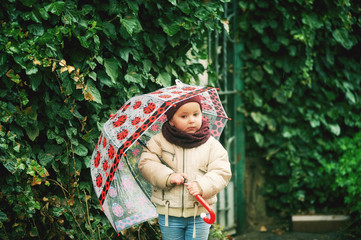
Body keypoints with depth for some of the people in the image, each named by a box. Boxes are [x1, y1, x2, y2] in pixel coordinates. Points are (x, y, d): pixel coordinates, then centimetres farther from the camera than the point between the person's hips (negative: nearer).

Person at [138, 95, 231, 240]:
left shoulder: (211, 144, 0)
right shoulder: (159, 141, 0)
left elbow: (222, 173, -6)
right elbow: (146, 164, -6)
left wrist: (202, 186, -23)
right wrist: (168, 176, -21)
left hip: (199, 213, 0)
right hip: (168, 214, 0)